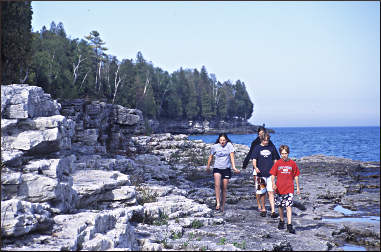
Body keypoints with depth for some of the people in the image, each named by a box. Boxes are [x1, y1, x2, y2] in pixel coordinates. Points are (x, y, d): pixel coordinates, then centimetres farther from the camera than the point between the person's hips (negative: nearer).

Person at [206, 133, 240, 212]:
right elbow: (211, 157, 12)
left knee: (224, 188, 4)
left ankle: (222, 206, 17)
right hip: (217, 168, 0)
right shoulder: (215, 146, -2)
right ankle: (218, 203, -24)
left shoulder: (229, 145, -5)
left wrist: (234, 167, -19)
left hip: (226, 168, 0)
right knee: (217, 185, -25)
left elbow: (232, 156, -9)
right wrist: (208, 166, 22)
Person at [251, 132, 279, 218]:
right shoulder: (257, 148, 2)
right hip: (261, 174, -1)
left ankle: (273, 211, -10)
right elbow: (254, 160, -5)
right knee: (262, 193, 7)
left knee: (271, 192, -7)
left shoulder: (272, 147, 9)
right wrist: (255, 167, -24)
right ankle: (263, 209, 23)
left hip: (270, 174, 1)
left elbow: (275, 160, 17)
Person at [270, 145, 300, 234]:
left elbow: (296, 176, 9)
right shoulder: (278, 163, 1)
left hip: (289, 189, -2)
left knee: (288, 206, -10)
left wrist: (298, 187, 10)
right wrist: (273, 184, -15)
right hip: (279, 189, 2)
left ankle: (289, 225, -12)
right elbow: (273, 175, 2)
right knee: (280, 206, 14)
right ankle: (281, 221, 34)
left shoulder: (292, 163, 1)